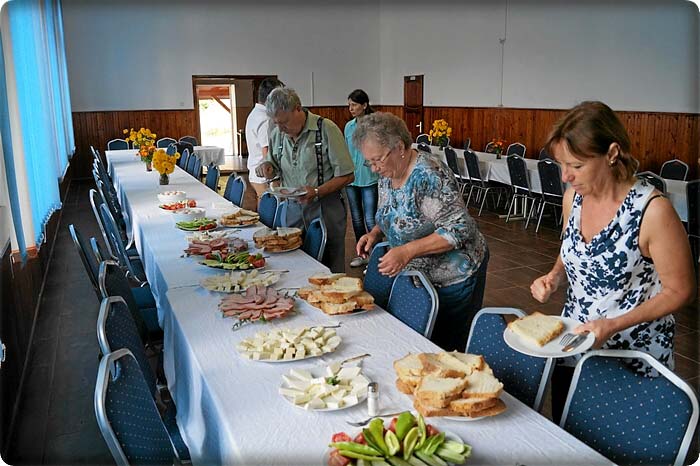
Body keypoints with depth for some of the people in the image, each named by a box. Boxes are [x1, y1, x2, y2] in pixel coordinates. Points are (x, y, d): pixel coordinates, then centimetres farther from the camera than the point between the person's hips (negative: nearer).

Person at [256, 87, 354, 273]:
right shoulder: (277, 134, 6)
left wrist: (316, 192, -22)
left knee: (329, 270, 4)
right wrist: (268, 167, -3)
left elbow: (347, 175, -10)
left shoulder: (326, 129, -11)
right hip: (293, 208, 5)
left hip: (325, 209, -4)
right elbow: (275, 167, 21)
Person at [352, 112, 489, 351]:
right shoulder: (387, 175, 0)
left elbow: (459, 230, -27)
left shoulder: (429, 176, -26)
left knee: (449, 347, 7)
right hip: (419, 275, 8)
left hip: (454, 277, -7)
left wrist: (408, 251, -33)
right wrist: (375, 233, -5)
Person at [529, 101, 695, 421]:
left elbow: (680, 291, -14)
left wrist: (613, 325, -23)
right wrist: (554, 278, -8)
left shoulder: (652, 210, -23)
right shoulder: (574, 196, -4)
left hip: (633, 360, -5)